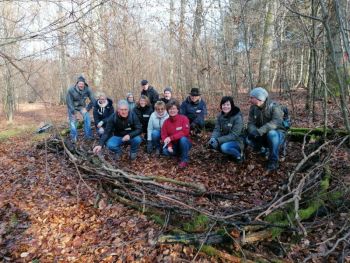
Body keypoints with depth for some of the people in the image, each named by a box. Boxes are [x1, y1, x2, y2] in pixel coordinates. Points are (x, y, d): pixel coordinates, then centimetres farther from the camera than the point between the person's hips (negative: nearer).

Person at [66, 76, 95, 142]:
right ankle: (74, 138, 7)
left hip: (82, 106, 2)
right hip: (72, 107, -1)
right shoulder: (71, 90, -28)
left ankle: (88, 135, -4)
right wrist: (73, 112, -17)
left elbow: (93, 100, -12)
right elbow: (69, 102, -19)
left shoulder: (88, 89, -23)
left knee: (87, 118, -15)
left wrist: (87, 109, -13)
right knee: (73, 121, -6)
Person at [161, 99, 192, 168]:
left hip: (185, 143, -3)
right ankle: (180, 153, 6)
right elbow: (164, 135, -5)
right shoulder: (166, 122, -2)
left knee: (183, 139, -36)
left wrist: (171, 138, -28)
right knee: (165, 151, -25)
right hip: (174, 145, 3)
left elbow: (185, 132, -24)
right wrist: (169, 146, -23)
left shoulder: (184, 118, -14)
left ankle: (184, 160, -16)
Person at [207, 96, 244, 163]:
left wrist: (218, 140, -33)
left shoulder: (238, 117, -20)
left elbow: (234, 135, -24)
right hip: (225, 139, 7)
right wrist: (213, 138, -28)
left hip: (237, 141, -6)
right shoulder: (220, 115, -2)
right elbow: (217, 129, -5)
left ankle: (239, 155, -4)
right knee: (212, 143, -18)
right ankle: (230, 152, 5)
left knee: (224, 147, -34)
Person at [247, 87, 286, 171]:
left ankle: (273, 161, -21)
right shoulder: (253, 108, -4)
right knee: (249, 139, -22)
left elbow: (276, 122, -36)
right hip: (262, 136, 5)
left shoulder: (274, 107, -20)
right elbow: (251, 123, -9)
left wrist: (259, 131, -49)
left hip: (277, 134, -5)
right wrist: (254, 131, -34)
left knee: (271, 134, -38)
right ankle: (265, 151, 8)